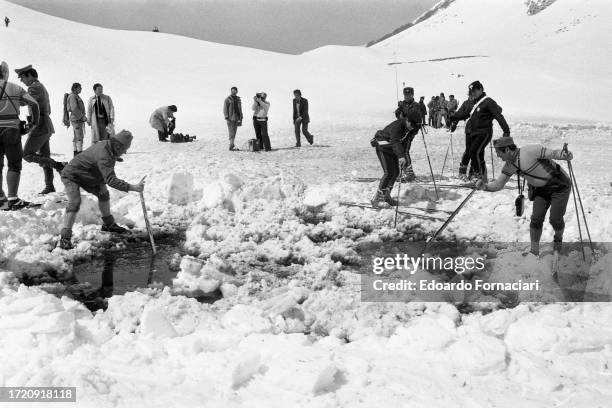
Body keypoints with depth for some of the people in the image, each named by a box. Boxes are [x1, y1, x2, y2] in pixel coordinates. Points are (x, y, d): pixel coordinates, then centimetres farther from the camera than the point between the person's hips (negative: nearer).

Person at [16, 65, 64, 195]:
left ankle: (59, 166, -12)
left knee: (28, 155, -7)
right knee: (44, 157, 10)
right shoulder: (42, 87, 20)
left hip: (39, 127, -10)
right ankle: (49, 186, 11)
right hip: (47, 126, 10)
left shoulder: (34, 87, -11)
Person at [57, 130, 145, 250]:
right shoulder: (103, 156, -37)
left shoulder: (107, 146, -8)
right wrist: (133, 187, -46)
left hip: (86, 176, 10)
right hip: (71, 176, -10)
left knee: (103, 193, 17)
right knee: (75, 202, -25)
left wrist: (101, 184, -8)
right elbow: (111, 180, -44)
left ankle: (108, 224, 33)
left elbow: (106, 173, 5)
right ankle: (65, 237, -24)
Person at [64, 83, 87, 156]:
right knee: (79, 137, -13)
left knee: (76, 138, 9)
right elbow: (74, 109, -23)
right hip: (77, 119, -10)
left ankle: (75, 155, 11)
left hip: (78, 120, 10)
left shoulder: (75, 96, 18)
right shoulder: (72, 96, -13)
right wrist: (83, 116, -18)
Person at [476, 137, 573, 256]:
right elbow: (498, 185, 1)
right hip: (541, 189, 6)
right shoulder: (509, 166, -3)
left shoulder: (530, 151, -26)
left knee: (555, 219, -6)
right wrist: (485, 186, -19)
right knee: (536, 218, -7)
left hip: (560, 185, -6)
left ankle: (558, 239, 28)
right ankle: (534, 251, 8)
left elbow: (553, 153, -23)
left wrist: (564, 155, -45)